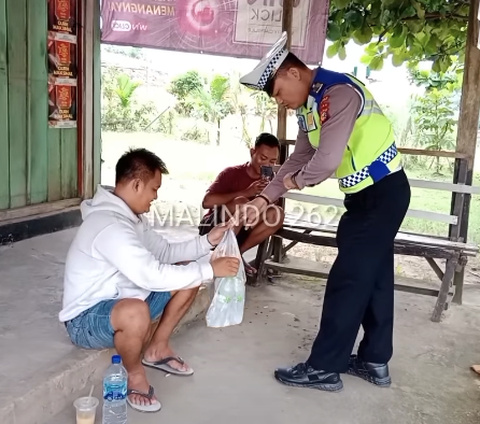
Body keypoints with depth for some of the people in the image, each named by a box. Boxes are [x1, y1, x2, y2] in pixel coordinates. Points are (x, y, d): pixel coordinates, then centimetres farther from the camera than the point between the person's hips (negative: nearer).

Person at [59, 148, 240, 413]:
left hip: (119, 300, 10)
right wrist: (210, 269, -28)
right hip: (86, 318, -10)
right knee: (136, 312, -43)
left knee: (187, 277, 4)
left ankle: (157, 349, 16)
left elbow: (165, 252, 9)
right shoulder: (110, 226, -30)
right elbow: (153, 276, -35)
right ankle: (135, 376, -11)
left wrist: (207, 241, -4)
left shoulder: (129, 215, 2)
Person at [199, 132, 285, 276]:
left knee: (276, 213, -16)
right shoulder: (232, 173, -14)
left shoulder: (267, 182, 2)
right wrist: (246, 192, -30)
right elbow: (207, 202, -27)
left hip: (237, 231, 5)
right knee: (240, 202, -33)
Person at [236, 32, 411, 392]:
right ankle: (374, 361, 27)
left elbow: (327, 160, -31)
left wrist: (297, 182, -9)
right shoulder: (311, 104, 8)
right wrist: (263, 200, 3)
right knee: (373, 276, 15)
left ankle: (325, 368, 7)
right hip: (370, 195, 10)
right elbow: (300, 157, 12)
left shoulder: (338, 93, -23)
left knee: (348, 280, -4)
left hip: (383, 193, -10)